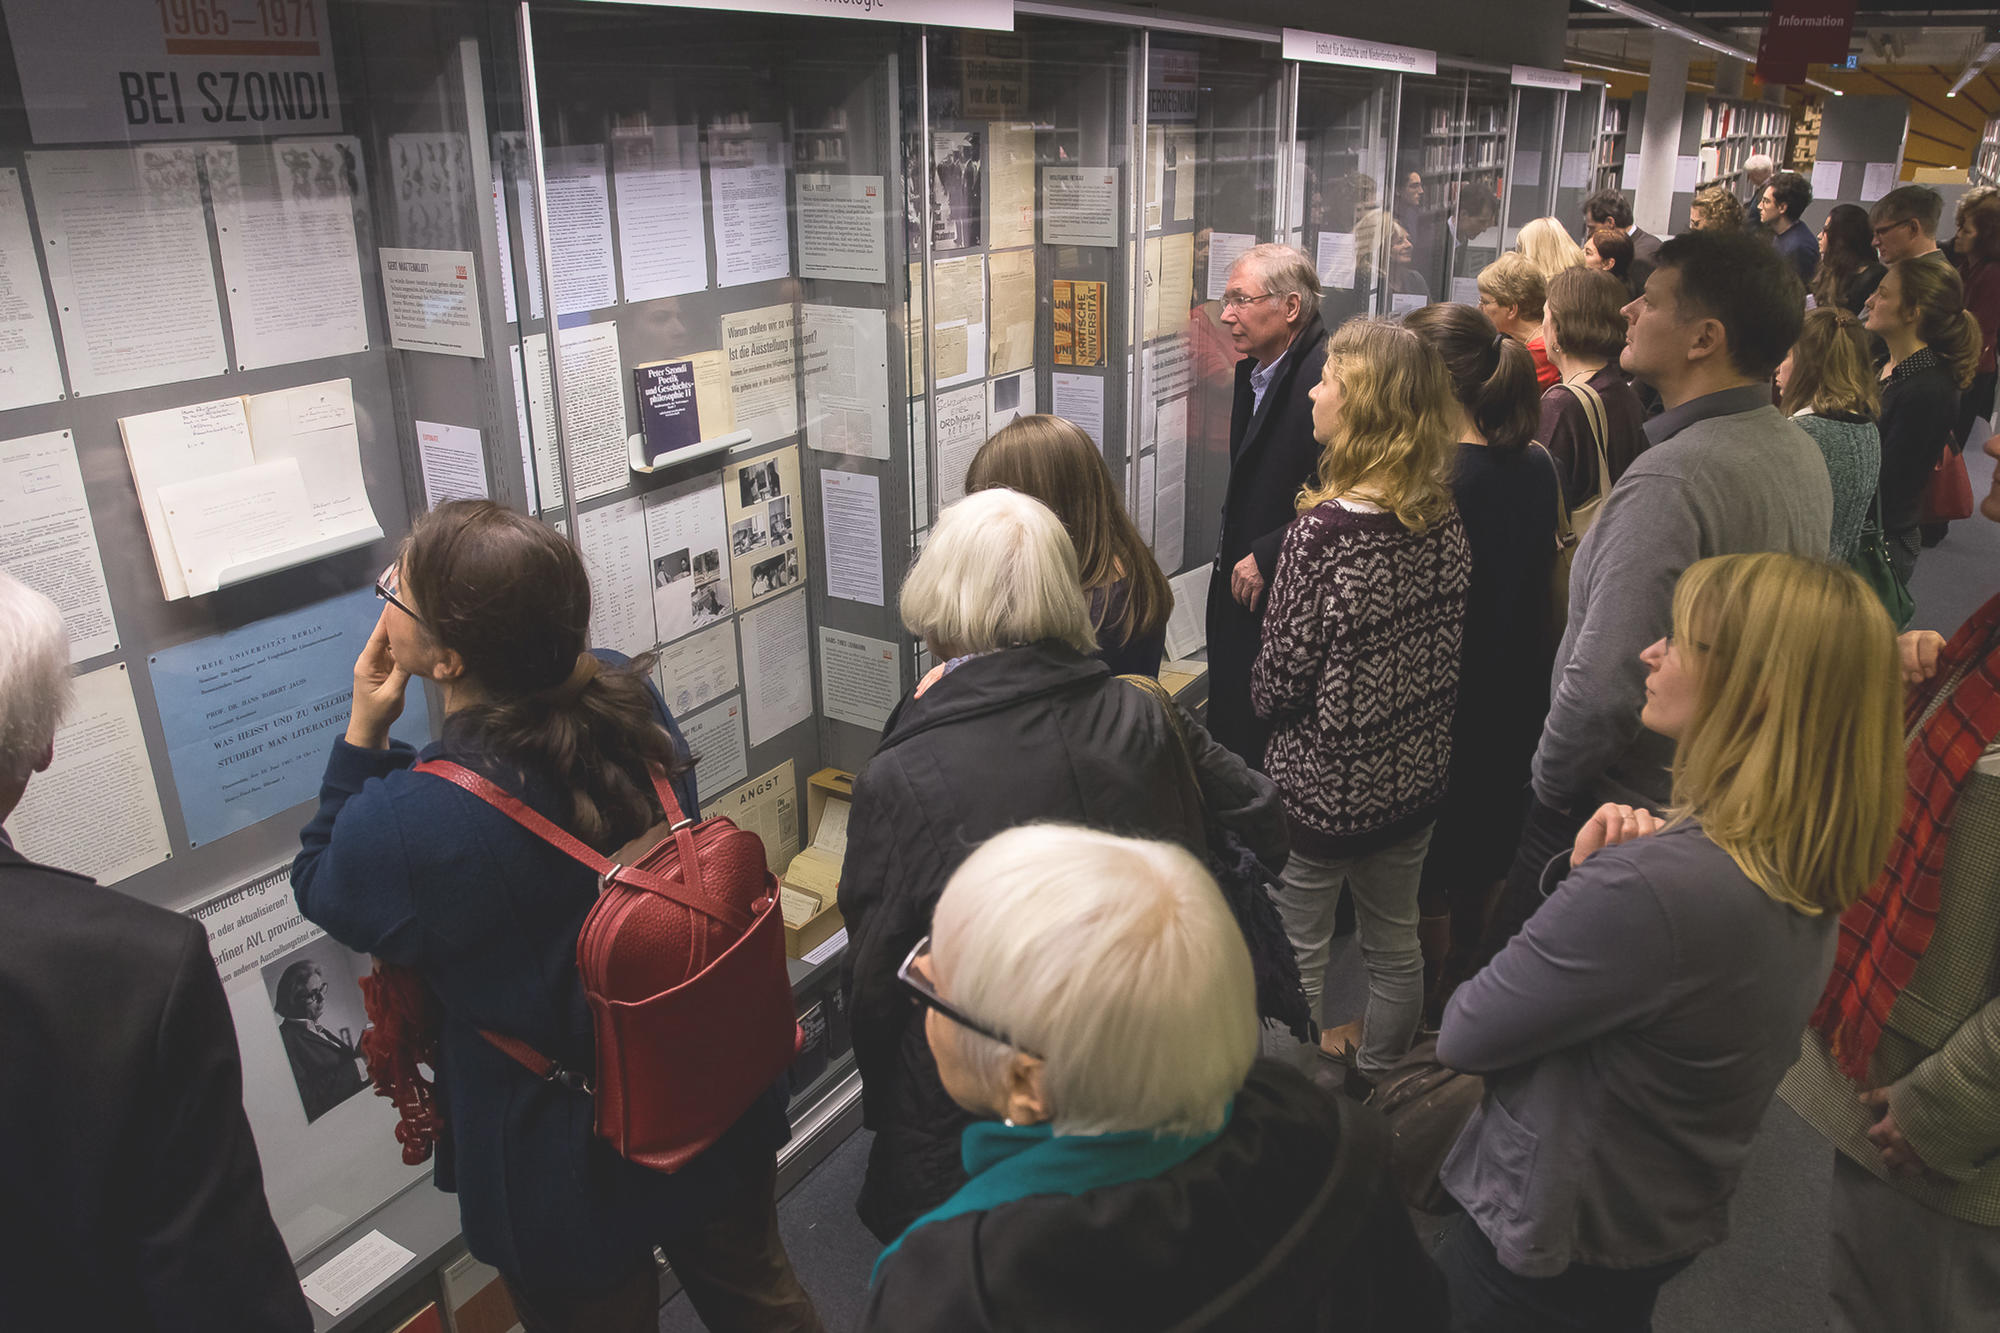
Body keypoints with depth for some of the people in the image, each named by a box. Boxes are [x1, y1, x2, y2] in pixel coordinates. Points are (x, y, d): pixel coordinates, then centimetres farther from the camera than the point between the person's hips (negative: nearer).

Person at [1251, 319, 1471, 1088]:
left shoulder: (1325, 530, -25)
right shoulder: (1444, 520, -5)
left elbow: (1280, 683, -19)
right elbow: (1444, 653, 5)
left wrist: (1264, 695, 2)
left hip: (1323, 783, -7)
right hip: (1416, 774, 7)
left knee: (1297, 950, 14)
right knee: (1395, 940, 23)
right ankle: (1375, 1077, 45)